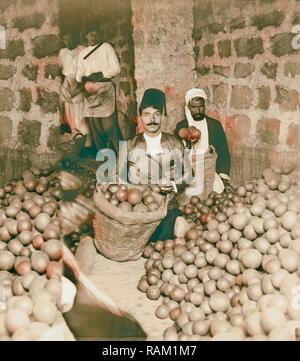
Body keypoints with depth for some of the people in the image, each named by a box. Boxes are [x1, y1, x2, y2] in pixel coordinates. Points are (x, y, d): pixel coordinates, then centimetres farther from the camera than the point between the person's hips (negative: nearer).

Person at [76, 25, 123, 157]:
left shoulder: (106, 47, 6)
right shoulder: (83, 53, 20)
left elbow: (116, 68, -1)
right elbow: (79, 73, 18)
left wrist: (100, 75, -11)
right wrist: (82, 78, -5)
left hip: (105, 87, -5)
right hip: (90, 90, 5)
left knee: (109, 120, -13)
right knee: (94, 121, 3)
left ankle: (119, 150, -9)